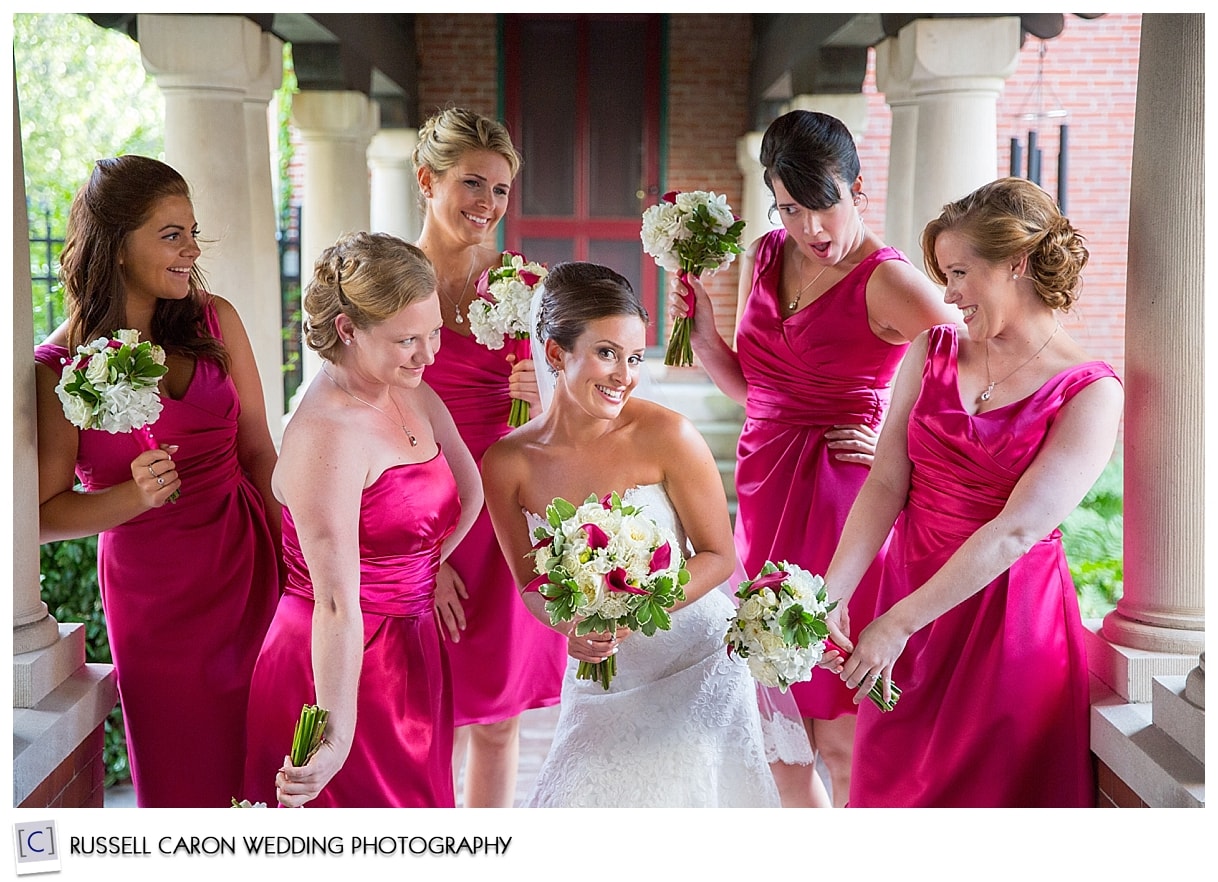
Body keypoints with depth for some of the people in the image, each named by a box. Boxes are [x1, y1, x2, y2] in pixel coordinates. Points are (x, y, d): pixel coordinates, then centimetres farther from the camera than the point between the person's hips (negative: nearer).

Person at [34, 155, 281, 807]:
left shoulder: (215, 322, -1)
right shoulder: (58, 370, -11)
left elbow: (258, 450, 5)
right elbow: (44, 514, -6)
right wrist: (135, 496, -22)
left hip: (249, 564, 3)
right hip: (153, 593, -3)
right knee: (186, 780, 12)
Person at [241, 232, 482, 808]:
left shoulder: (413, 397, 2)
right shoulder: (327, 435, -24)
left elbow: (468, 490, 17)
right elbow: (337, 604, -30)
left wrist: (423, 570, 6)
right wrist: (338, 736, -32)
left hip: (412, 653, 8)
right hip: (345, 669, -8)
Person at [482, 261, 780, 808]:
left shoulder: (665, 435, -18)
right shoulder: (507, 463, -10)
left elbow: (719, 556, -9)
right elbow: (530, 582, 3)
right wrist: (571, 628, -19)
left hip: (696, 668, -2)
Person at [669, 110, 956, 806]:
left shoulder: (887, 281, -13)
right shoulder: (764, 259, 9)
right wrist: (703, 335, 1)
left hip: (846, 504, -7)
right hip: (765, 495, 7)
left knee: (837, 735, 0)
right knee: (772, 721, 14)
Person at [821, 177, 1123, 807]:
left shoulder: (1090, 393, -11)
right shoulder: (933, 350, 4)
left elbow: (1016, 530, -18)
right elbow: (886, 482, -3)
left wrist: (900, 621, -21)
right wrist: (831, 594, -16)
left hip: (1010, 625, -4)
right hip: (906, 602, 4)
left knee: (990, 791, 8)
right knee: (893, 786, 14)